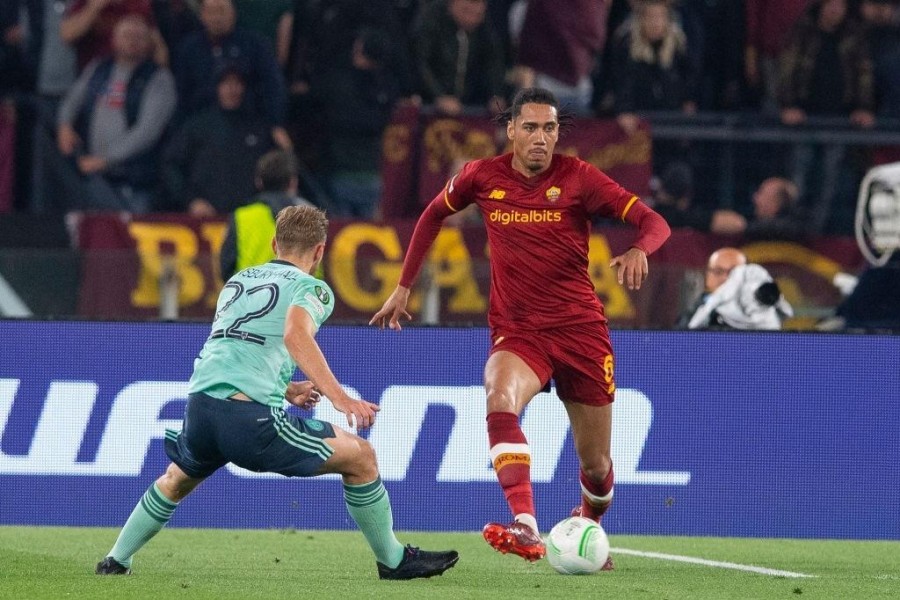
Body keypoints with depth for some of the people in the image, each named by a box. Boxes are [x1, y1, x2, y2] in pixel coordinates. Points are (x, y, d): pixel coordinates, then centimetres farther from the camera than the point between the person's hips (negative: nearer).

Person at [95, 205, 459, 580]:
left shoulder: (238, 281, 26)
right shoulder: (311, 288, 5)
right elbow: (296, 335, -18)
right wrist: (338, 397, -26)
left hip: (199, 406, 6)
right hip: (252, 417, -6)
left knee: (177, 480, 38)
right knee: (361, 458, 9)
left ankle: (116, 560, 39)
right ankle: (393, 561, 15)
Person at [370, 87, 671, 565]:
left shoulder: (577, 177, -6)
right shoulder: (483, 177, 0)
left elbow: (654, 222, -11)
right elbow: (433, 215, 19)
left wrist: (639, 251, -34)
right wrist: (403, 287, 18)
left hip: (580, 329, 0)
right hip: (516, 332, 0)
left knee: (595, 464, 5)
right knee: (500, 400, -35)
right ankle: (526, 530, -48)